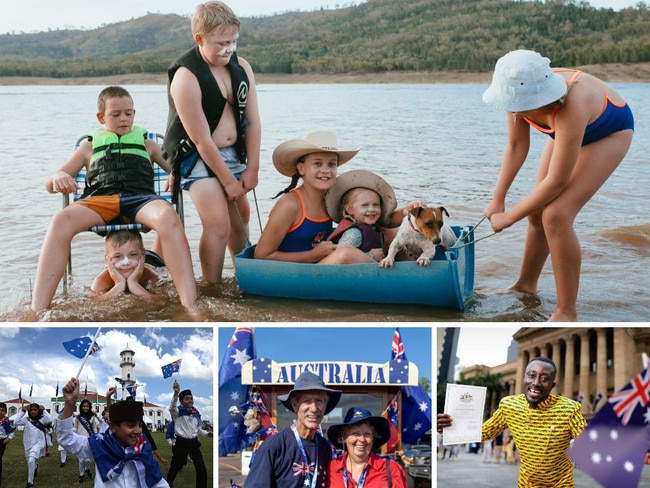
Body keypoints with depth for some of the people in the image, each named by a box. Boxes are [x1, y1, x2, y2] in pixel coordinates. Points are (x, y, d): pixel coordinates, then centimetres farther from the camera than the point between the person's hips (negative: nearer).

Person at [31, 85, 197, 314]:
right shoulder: (90, 146, 31)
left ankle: (190, 308, -48)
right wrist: (58, 178, -2)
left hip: (140, 198, 0)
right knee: (61, 219, -35)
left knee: (168, 216, -38)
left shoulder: (146, 143, 32)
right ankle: (37, 312, -40)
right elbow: (49, 183, 25)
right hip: (100, 199, 1)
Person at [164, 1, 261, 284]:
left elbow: (253, 122, 0)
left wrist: (251, 169, -3)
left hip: (234, 154, 7)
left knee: (241, 219, 18)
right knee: (218, 225, -16)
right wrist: (228, 180, -16)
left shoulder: (241, 67, -3)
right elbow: (201, 139, -21)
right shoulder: (186, 77, -22)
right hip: (198, 158, -7)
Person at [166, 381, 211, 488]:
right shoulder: (178, 411, -8)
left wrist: (208, 433, -2)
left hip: (193, 442, 4)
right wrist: (176, 393, -52)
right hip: (181, 443, -4)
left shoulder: (196, 413, 9)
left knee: (201, 469, -5)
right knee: (175, 467, 11)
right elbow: (172, 408, -34)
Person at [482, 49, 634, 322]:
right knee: (537, 212, 11)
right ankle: (525, 285, 35)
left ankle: (566, 313, -8)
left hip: (608, 132, -6)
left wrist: (508, 217, -26)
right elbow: (516, 146, -10)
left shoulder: (570, 107, -44)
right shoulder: (522, 93, -26)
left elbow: (556, 182, -36)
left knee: (556, 215, -20)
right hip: (565, 131, 7)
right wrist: (497, 200, -12)